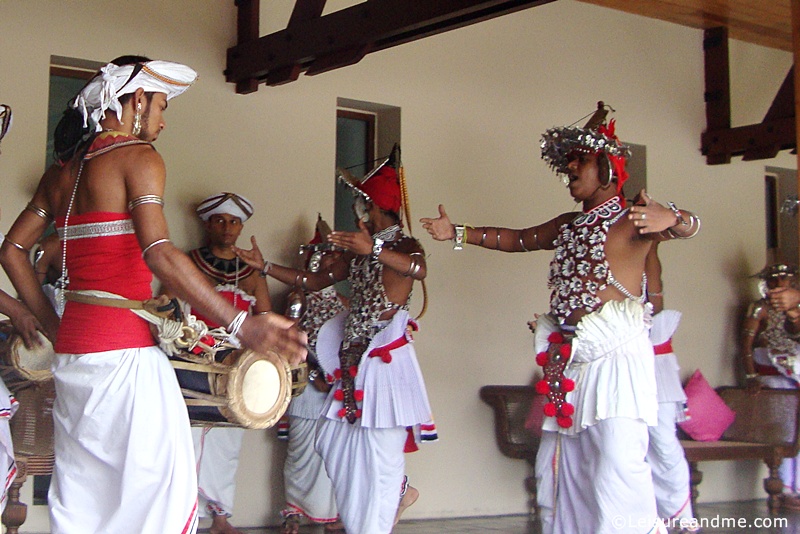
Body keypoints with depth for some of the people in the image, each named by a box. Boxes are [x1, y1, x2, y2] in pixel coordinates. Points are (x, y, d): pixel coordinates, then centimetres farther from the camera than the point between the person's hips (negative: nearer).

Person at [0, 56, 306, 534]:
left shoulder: (62, 170, 15)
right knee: (163, 488, -4)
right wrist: (242, 325, -26)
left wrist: (52, 325, 19)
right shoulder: (137, 156, -7)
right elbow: (158, 253, -22)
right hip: (124, 348, -8)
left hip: (72, 349, 8)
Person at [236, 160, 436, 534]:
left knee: (381, 448, -6)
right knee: (334, 441, 9)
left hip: (387, 358, -8)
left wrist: (374, 249, -45)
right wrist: (265, 266, 15)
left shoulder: (404, 246, -7)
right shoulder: (358, 250, 17)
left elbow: (419, 269, -31)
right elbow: (315, 281, 20)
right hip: (353, 356, 8)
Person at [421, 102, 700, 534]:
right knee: (556, 465, 7)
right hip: (567, 357, 8)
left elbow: (688, 226, -20)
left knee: (617, 469, -18)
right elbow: (518, 239, 33)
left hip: (615, 356, -7)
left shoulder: (634, 220, -3)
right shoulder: (569, 224, 21)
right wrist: (458, 233, 31)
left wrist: (671, 218, -43)